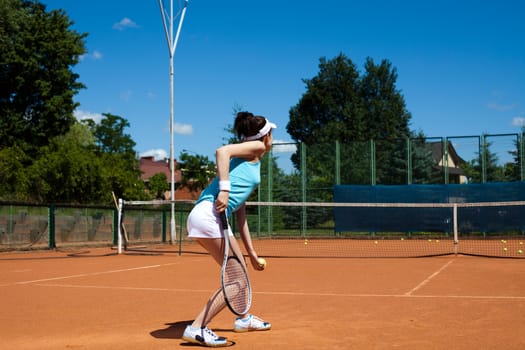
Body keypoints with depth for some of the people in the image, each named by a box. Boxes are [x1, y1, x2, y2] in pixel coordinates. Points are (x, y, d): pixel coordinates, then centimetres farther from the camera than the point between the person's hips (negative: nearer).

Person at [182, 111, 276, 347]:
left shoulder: (250, 162, 30)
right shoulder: (256, 147, 6)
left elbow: (240, 215, 28)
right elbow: (222, 151, -15)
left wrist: (252, 253, 29)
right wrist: (224, 189, -24)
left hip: (214, 217, 10)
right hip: (209, 214, -10)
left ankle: (243, 319, 43)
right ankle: (197, 328, -6)